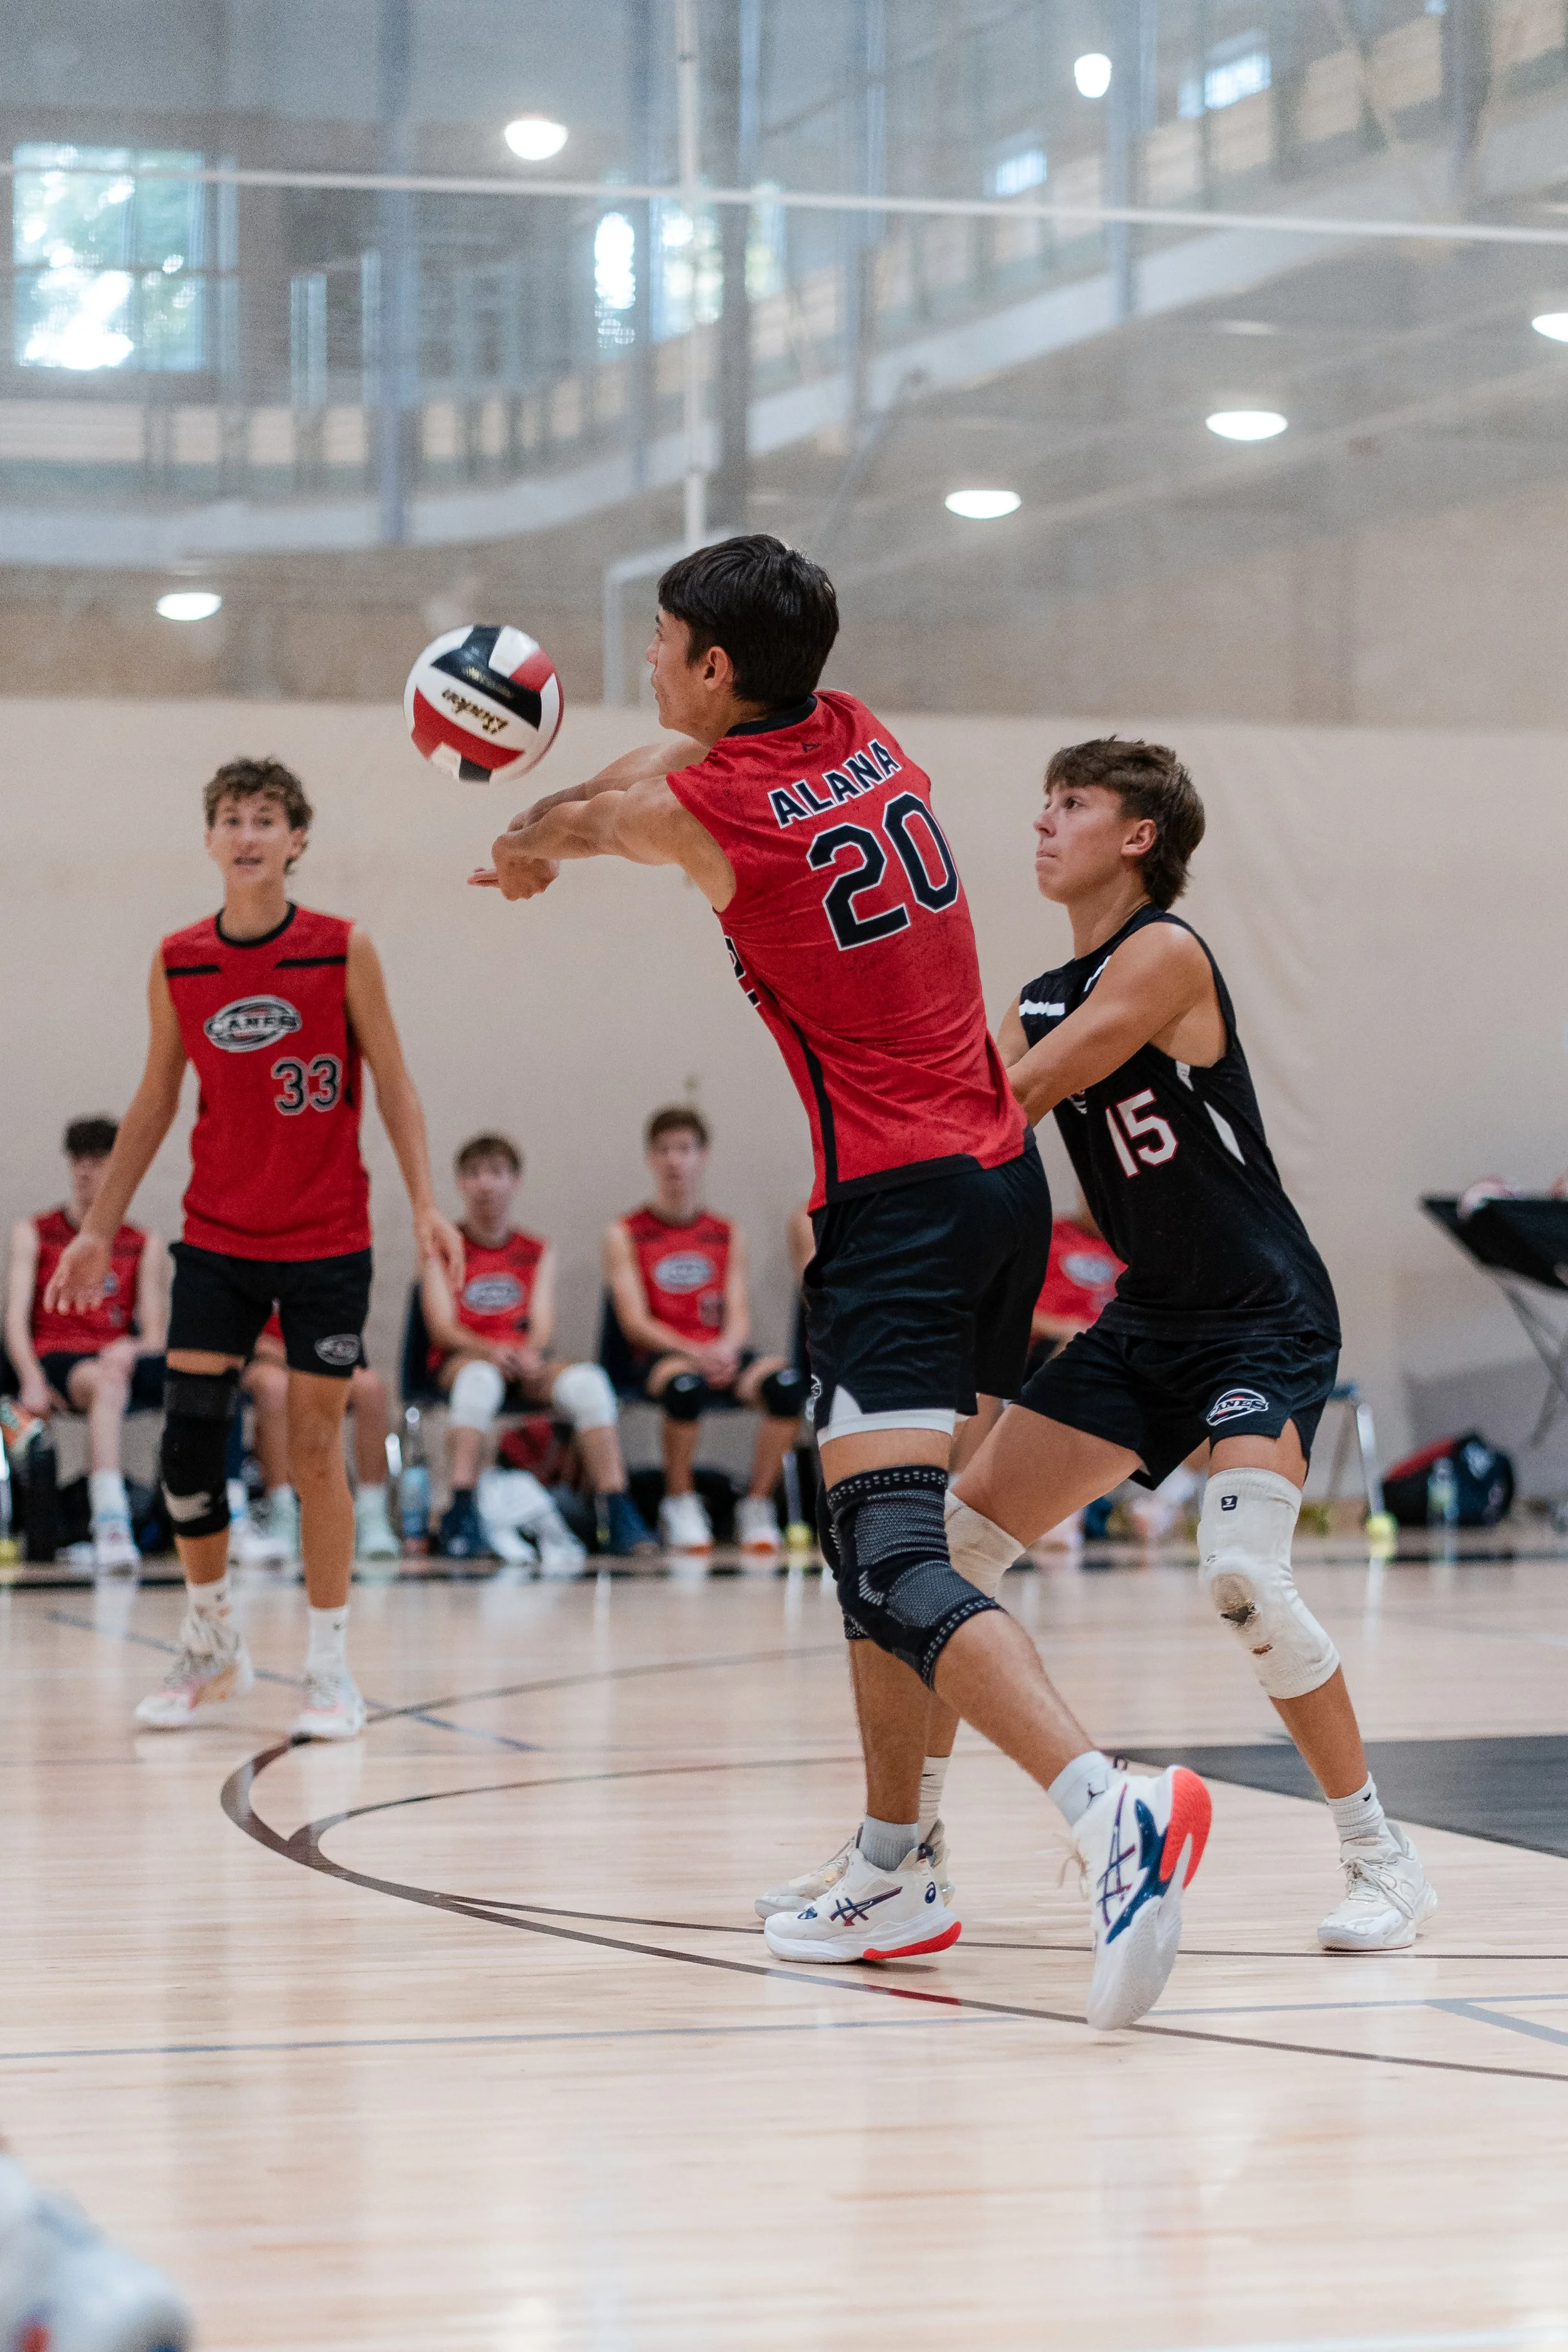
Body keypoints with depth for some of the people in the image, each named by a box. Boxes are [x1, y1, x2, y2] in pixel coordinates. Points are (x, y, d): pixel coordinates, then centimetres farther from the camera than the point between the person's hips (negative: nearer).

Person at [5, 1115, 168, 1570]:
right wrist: (32, 1378, -16)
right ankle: (110, 1526, -55)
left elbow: (154, 1334, 8)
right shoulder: (33, 1234, 14)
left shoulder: (145, 1247, 18)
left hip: (119, 1358, 3)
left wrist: (132, 1349, -18)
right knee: (108, 1381, -41)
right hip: (56, 1359, -2)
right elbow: (16, 1316, 3)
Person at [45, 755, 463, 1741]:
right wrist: (100, 1231, 11)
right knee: (189, 1430, -4)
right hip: (218, 1240, 2)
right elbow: (155, 1104, 10)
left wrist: (427, 1205, -13)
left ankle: (332, 1667, 10)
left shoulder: (342, 950, -7)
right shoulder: (177, 964, 1)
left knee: (317, 1441, 0)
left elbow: (395, 1086, -3)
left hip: (327, 1242, -2)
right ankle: (213, 1647, 15)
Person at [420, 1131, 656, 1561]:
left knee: (587, 1381, -28)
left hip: (525, 1367, 3)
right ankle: (462, 1519, -47)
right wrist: (491, 1350, -24)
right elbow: (442, 1328, -5)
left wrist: (531, 1354, -21)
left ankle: (620, 1516, -32)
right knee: (480, 1378, -40)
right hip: (460, 1361, -3)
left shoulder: (537, 1252, 16)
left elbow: (542, 1322, 3)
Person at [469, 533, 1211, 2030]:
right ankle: (892, 1874, 26)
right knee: (873, 1529, 20)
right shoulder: (856, 734, 10)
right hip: (1003, 1176, 8)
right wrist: (542, 831, 44)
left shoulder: (711, 821, -9)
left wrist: (527, 845, 39)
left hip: (897, 1209, -8)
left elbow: (582, 819, 16)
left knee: (894, 1561, -18)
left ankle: (1111, 1807, -39)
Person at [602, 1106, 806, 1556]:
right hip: (658, 1356, -3)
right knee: (685, 1385, -41)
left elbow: (739, 1315, 9)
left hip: (722, 1354, 3)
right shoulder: (625, 1234, 6)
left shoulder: (727, 1235, 17)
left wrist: (728, 1348, -16)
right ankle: (680, 1507, -18)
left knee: (786, 1382, -31)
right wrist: (694, 1353, -18)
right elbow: (635, 1322, -3)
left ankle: (757, 1509, -17)